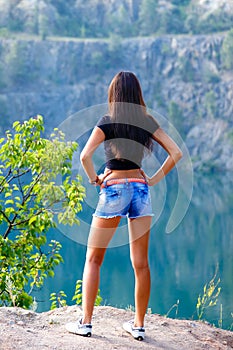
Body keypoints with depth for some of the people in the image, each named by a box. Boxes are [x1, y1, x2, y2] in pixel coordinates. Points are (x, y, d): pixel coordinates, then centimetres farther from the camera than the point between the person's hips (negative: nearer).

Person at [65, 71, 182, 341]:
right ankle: (139, 325, 14)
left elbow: (85, 155, -18)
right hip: (140, 188, 4)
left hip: (113, 189, -3)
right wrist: (155, 179, 7)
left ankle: (85, 322, 4)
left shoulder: (107, 122, -6)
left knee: (93, 259, 7)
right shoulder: (148, 122, 4)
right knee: (141, 263, 8)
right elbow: (176, 153, 4)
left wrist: (94, 179, -2)